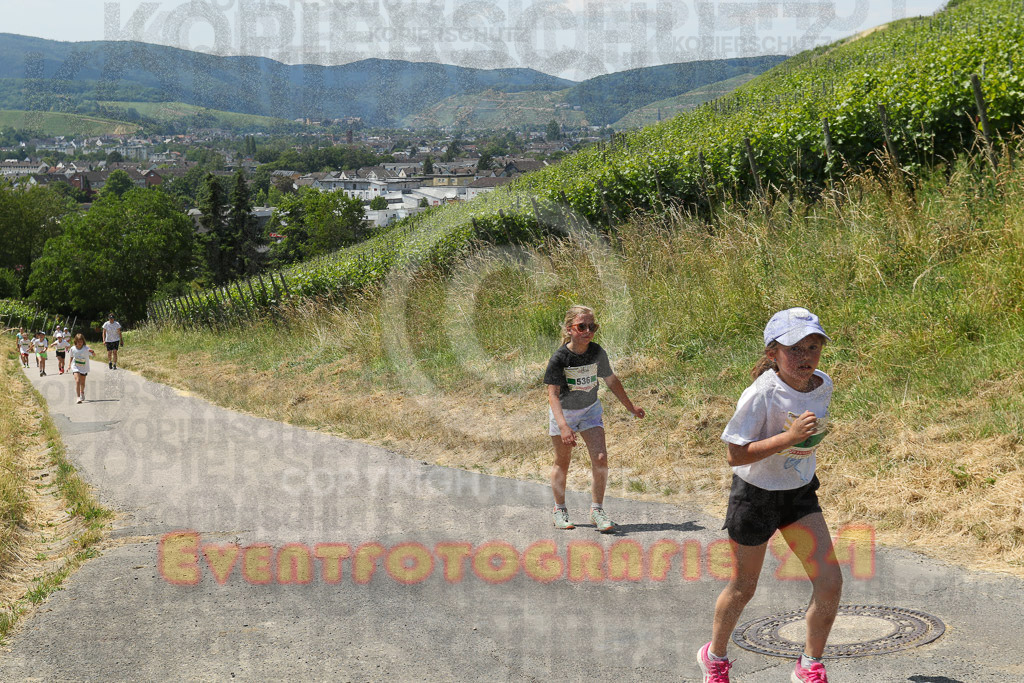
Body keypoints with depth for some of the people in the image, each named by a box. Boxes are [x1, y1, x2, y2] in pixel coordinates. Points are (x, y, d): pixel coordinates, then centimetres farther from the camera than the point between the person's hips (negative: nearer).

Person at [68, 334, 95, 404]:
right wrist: (70, 364, 16)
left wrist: (92, 352, -45)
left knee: (82, 383, 15)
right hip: (75, 367, -1)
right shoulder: (73, 349, -7)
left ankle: (82, 393, 45)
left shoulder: (86, 348, -14)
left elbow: (94, 355, -23)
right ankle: (78, 397, -21)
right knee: (77, 381, -19)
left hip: (84, 368, 1)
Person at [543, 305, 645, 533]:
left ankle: (597, 510, 2)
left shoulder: (597, 353, -13)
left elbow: (611, 380, 4)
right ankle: (560, 509, 27)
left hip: (590, 410, 3)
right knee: (563, 463, 8)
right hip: (563, 412, -3)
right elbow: (553, 394, -26)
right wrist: (563, 426, -39)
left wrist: (630, 407, 14)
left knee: (600, 459, -11)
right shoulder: (559, 358, -24)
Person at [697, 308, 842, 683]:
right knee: (743, 587, 11)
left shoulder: (822, 385, -6)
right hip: (755, 495, -5)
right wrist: (789, 437, -33)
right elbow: (736, 454, -27)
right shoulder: (761, 395, -25)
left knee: (830, 582, -7)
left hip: (800, 494, 5)